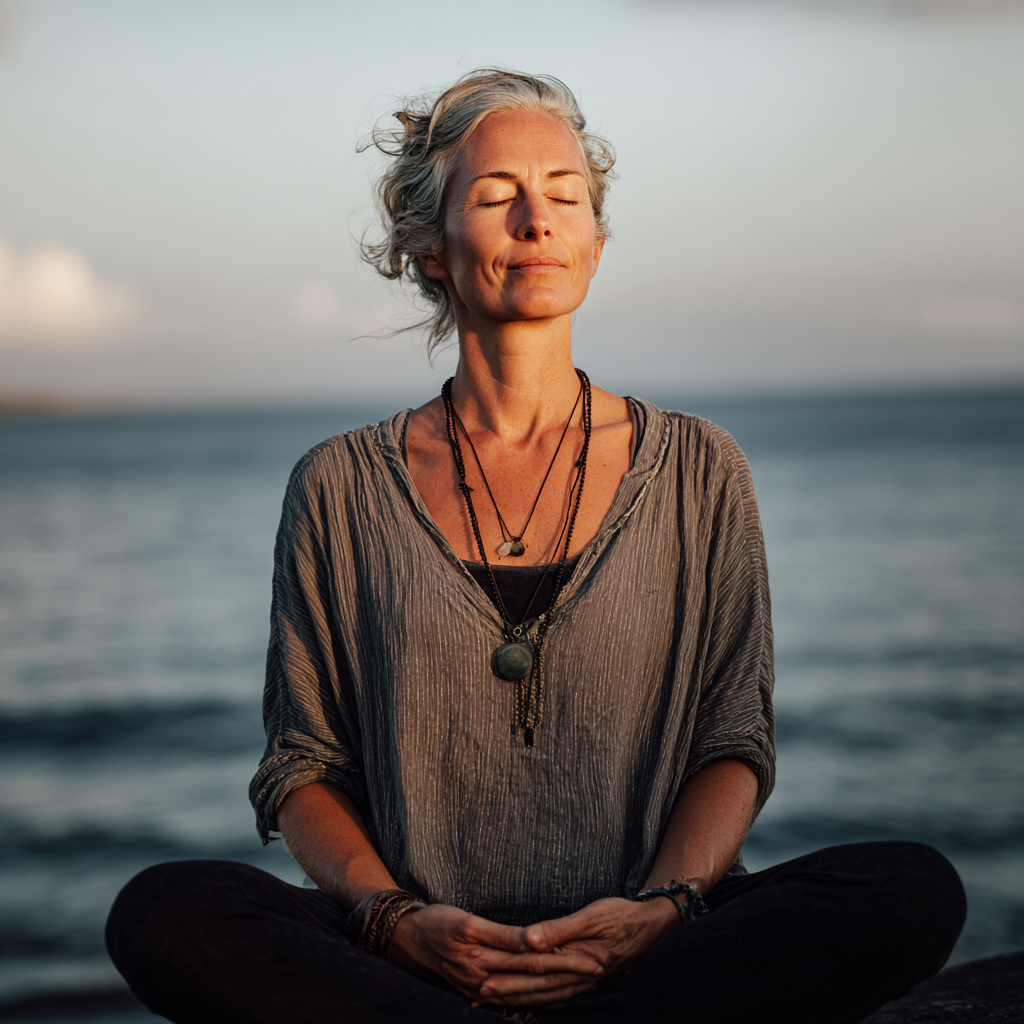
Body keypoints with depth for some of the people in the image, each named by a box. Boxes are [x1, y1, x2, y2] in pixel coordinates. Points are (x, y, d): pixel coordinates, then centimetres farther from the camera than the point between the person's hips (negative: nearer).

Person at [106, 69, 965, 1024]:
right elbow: (302, 764, 6)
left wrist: (664, 906, -13)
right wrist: (391, 916, -13)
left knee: (915, 892, -26)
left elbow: (733, 742, 6)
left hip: (642, 945, 2)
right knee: (163, 912, -27)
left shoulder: (698, 471, 7)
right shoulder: (341, 487, 6)